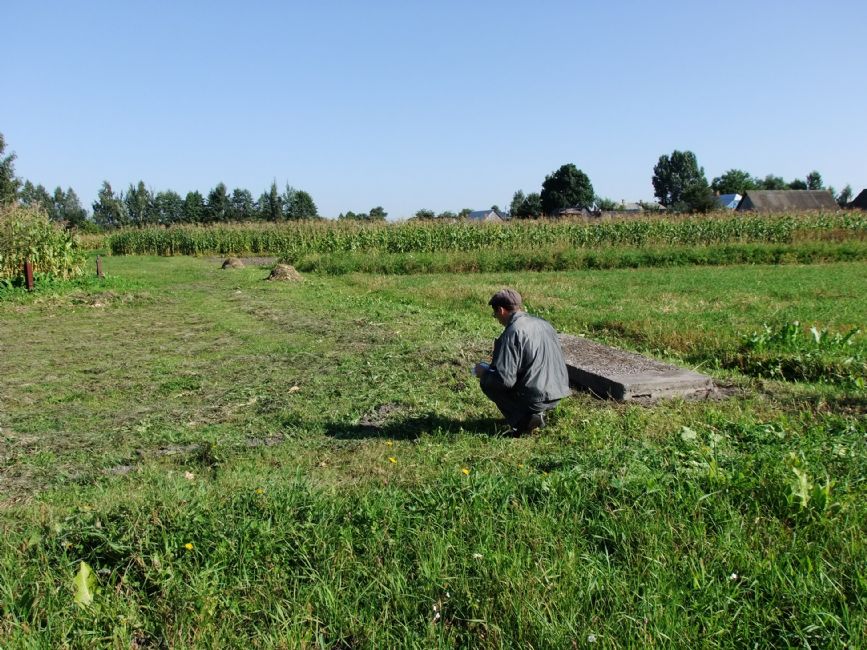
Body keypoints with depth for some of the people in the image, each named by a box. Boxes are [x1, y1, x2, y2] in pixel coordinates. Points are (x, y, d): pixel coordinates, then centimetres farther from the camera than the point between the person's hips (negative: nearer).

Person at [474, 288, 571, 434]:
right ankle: (536, 413, 14)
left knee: (487, 382, 8)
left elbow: (504, 379, -20)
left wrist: (484, 373, 1)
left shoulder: (512, 333, -16)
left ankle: (524, 420, -2)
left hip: (536, 399, -8)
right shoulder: (543, 323, 9)